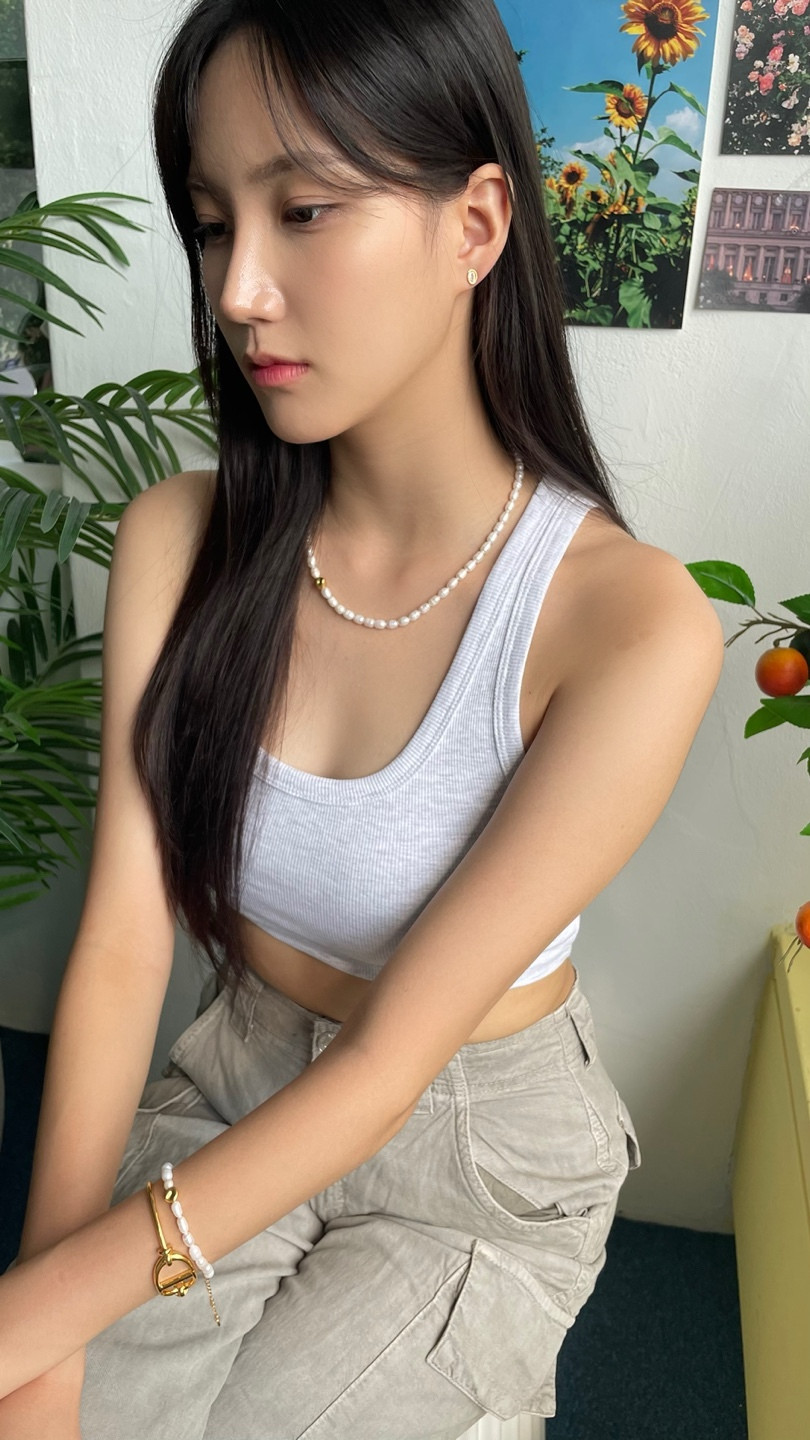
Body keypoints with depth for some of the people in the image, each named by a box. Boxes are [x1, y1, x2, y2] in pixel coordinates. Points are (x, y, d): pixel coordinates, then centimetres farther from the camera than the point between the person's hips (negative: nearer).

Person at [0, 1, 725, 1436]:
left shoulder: (628, 621, -25)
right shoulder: (179, 539, -12)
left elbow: (394, 1051, -24)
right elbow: (123, 939, -15)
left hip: (479, 1164, -2)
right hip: (233, 1095, 3)